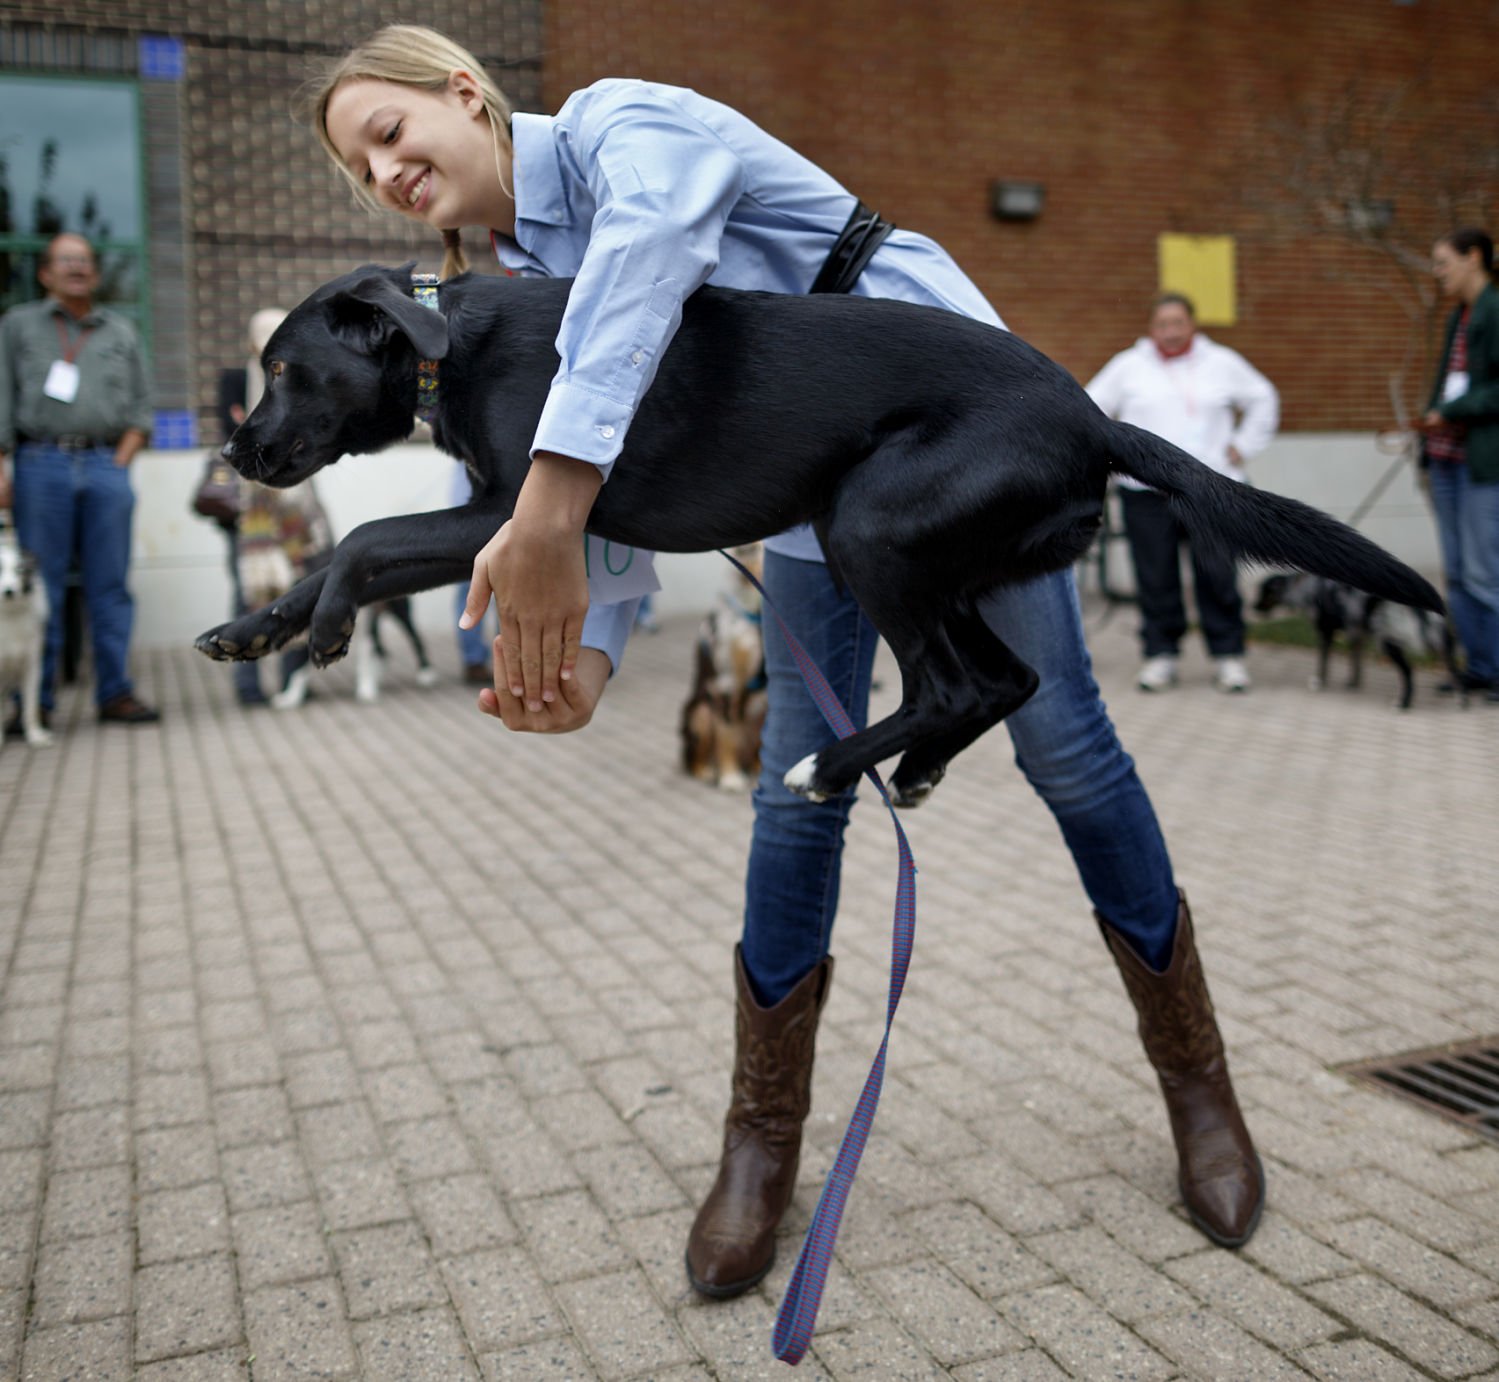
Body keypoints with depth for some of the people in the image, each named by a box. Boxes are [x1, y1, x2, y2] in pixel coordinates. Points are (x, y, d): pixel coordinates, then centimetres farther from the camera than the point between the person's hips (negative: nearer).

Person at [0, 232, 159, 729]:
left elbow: (141, 409, 14)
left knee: (110, 586, 0)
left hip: (105, 467, 2)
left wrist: (119, 463, 1)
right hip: (41, 464, -2)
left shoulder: (121, 333, 17)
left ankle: (115, 693, 3)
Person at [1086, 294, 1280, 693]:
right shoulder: (1128, 365, 8)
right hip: (1145, 490, 0)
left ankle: (1228, 655, 6)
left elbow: (1263, 400, 21)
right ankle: (1160, 655, 9)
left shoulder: (1223, 363, 11)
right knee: (1156, 578, -1)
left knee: (1218, 575, -4)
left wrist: (1243, 446, 13)